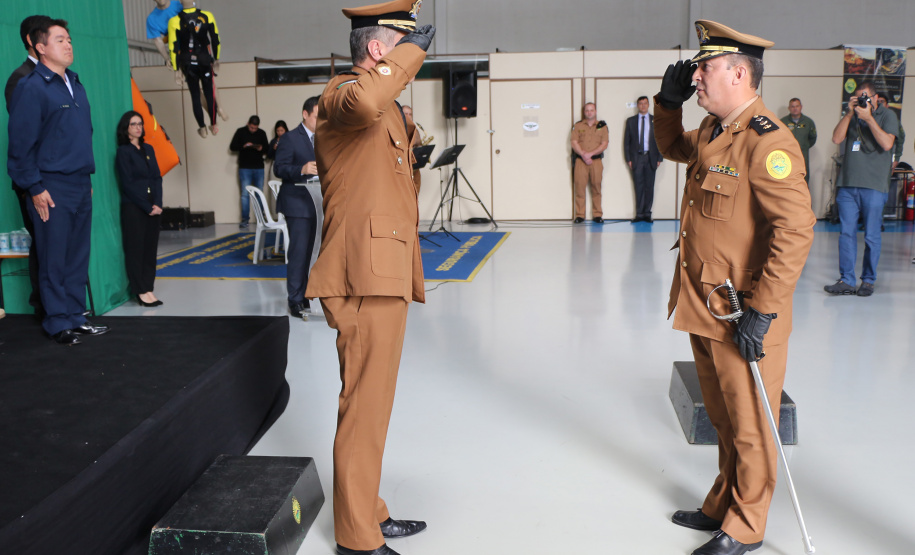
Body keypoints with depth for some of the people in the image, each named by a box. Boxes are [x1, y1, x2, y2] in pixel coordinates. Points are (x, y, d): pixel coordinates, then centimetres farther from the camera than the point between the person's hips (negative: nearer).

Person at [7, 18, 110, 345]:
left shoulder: (75, 85, 15)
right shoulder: (32, 87, -7)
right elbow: (21, 141, -10)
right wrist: (35, 187, -13)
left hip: (81, 186, 7)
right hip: (52, 189, -7)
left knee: (78, 257, 10)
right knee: (54, 260, 0)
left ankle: (76, 317, 19)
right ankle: (58, 323, 9)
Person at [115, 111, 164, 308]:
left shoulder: (148, 149, 15)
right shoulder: (123, 152, -2)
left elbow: (157, 178, 10)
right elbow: (128, 183, -8)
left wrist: (158, 203, -4)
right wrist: (147, 207, -11)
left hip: (153, 208, 6)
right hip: (133, 208, -6)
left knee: (151, 248, 5)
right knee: (135, 249, -2)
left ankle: (148, 289, 9)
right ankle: (141, 292, 2)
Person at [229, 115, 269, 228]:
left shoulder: (262, 133, 7)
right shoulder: (240, 132, 2)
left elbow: (267, 149, 9)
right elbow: (232, 147, 0)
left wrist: (261, 148, -13)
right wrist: (243, 146, -17)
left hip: (259, 168, 2)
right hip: (245, 168, -2)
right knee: (245, 194, -4)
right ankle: (244, 219, -1)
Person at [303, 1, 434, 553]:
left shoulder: (386, 110, 24)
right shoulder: (341, 94, -7)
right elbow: (365, 102, -35)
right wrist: (411, 50, -23)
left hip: (385, 276, 10)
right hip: (366, 278, -10)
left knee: (372, 403, 17)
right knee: (365, 408, -4)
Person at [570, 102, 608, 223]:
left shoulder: (602, 126, 10)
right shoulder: (578, 126, 11)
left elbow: (604, 144, 2)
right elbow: (574, 143, 2)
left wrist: (590, 154, -10)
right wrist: (583, 155, -11)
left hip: (596, 160, 0)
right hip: (580, 160, 0)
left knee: (596, 187, -1)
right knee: (579, 187, -5)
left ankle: (597, 215, 5)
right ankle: (579, 215, 0)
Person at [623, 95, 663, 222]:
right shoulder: (631, 121, 9)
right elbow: (626, 141, 7)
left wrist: (659, 158, 1)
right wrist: (628, 159, -1)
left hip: (650, 157, 1)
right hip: (636, 158, 0)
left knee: (649, 187, 1)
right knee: (639, 187, -2)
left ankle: (647, 213, 8)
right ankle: (639, 214, 2)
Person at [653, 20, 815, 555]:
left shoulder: (768, 141, -20)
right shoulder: (711, 131, 9)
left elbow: (796, 228, -25)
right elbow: (674, 148, 32)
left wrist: (762, 312, -25)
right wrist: (668, 102, 14)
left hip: (743, 316, -9)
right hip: (704, 307, 9)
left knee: (749, 426, 9)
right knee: (722, 418, 22)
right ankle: (723, 506, 40)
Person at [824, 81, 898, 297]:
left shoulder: (887, 115, 3)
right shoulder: (852, 116, 14)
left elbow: (887, 144, -11)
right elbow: (837, 138, 1)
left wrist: (868, 118, -12)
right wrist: (850, 113, -5)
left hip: (874, 185, -3)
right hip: (847, 184, 3)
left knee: (871, 237, 1)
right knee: (846, 233, 0)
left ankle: (868, 280, 12)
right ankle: (846, 281, 4)